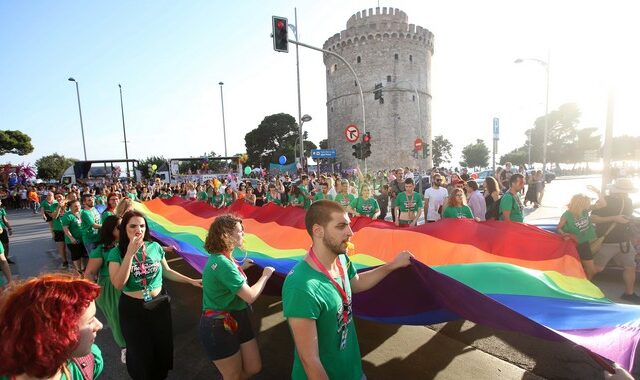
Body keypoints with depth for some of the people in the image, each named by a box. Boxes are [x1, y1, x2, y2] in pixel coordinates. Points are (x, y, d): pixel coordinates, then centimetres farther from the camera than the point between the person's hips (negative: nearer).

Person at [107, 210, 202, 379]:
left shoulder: (155, 247, -8)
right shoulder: (116, 252, -13)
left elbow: (167, 271, 5)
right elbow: (118, 284, -24)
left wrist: (191, 281, -1)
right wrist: (130, 253, -29)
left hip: (159, 304, 2)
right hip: (132, 308, -2)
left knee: (162, 346, 22)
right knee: (139, 351, 18)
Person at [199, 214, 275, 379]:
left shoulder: (222, 258, 4)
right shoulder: (222, 263, -27)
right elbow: (250, 296, -25)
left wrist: (241, 268, 10)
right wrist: (265, 275, -12)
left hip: (237, 320, 9)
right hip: (220, 327, -9)